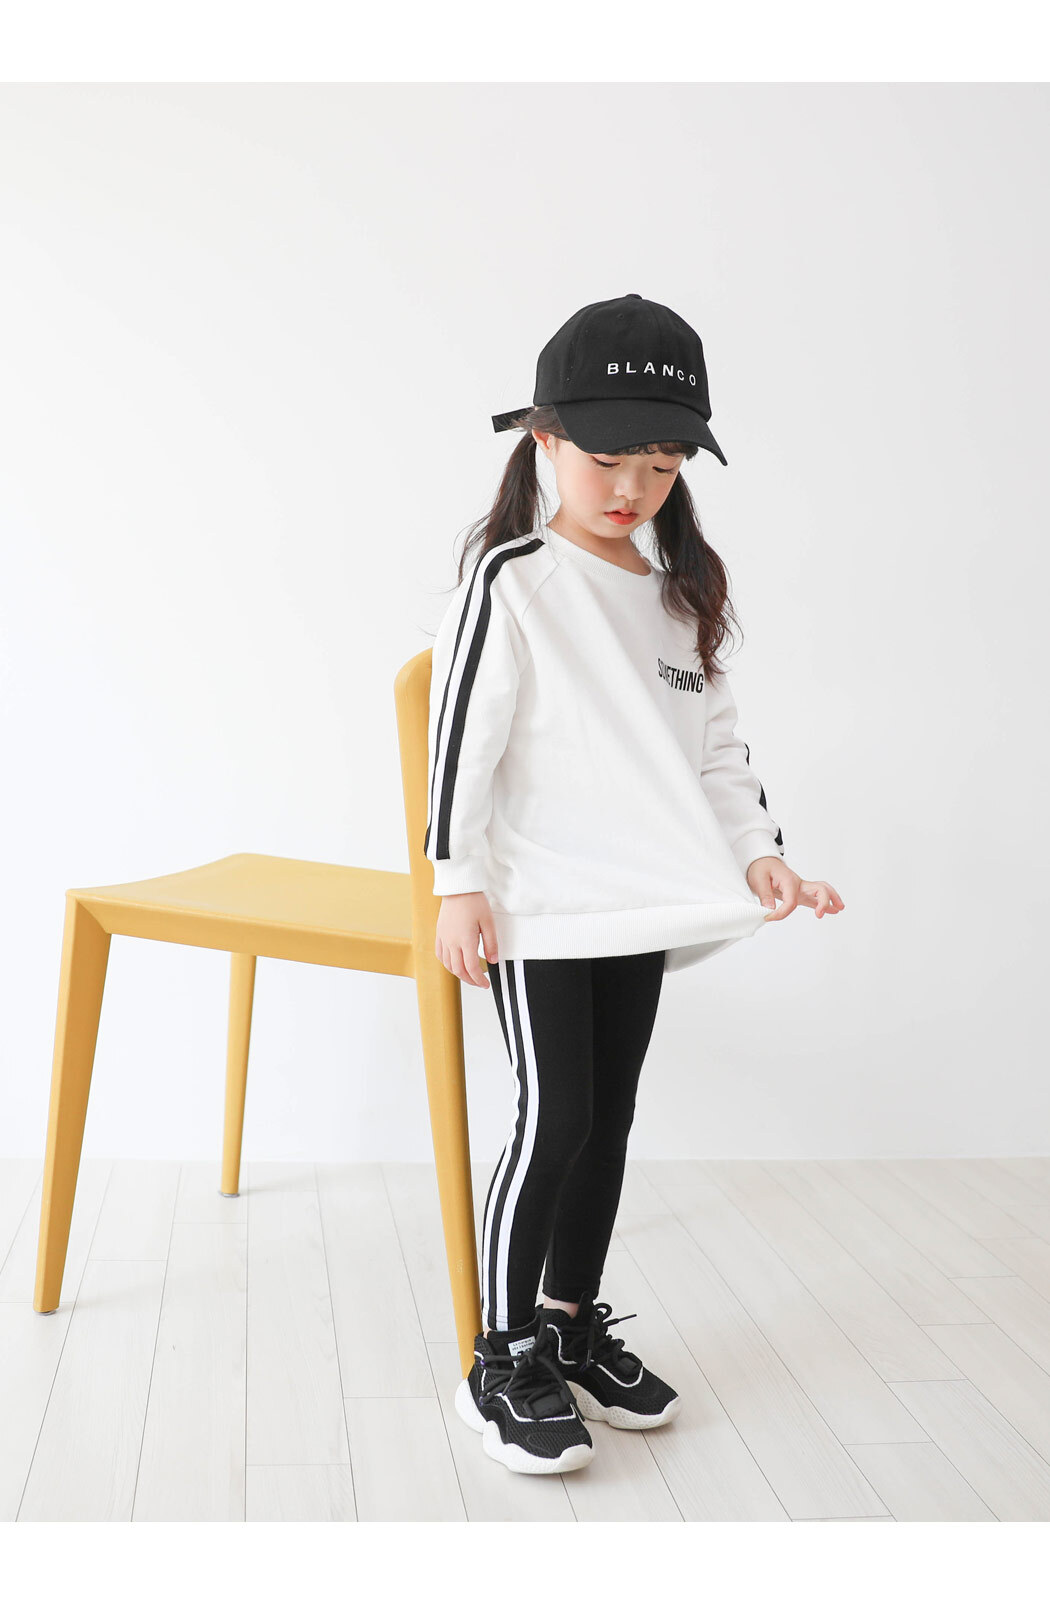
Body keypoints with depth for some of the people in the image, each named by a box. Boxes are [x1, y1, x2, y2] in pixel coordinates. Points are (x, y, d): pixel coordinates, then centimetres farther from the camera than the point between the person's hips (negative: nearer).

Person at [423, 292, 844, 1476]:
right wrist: (460, 882, -15)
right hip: (539, 906, -6)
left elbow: (714, 742, 14)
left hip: (641, 903, 7)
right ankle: (504, 1364, 9)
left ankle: (571, 1326, 28)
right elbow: (462, 737, -12)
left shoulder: (680, 594, 11)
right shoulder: (509, 580, -10)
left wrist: (757, 851, 2)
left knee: (609, 1116, 13)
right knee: (552, 1119, -5)